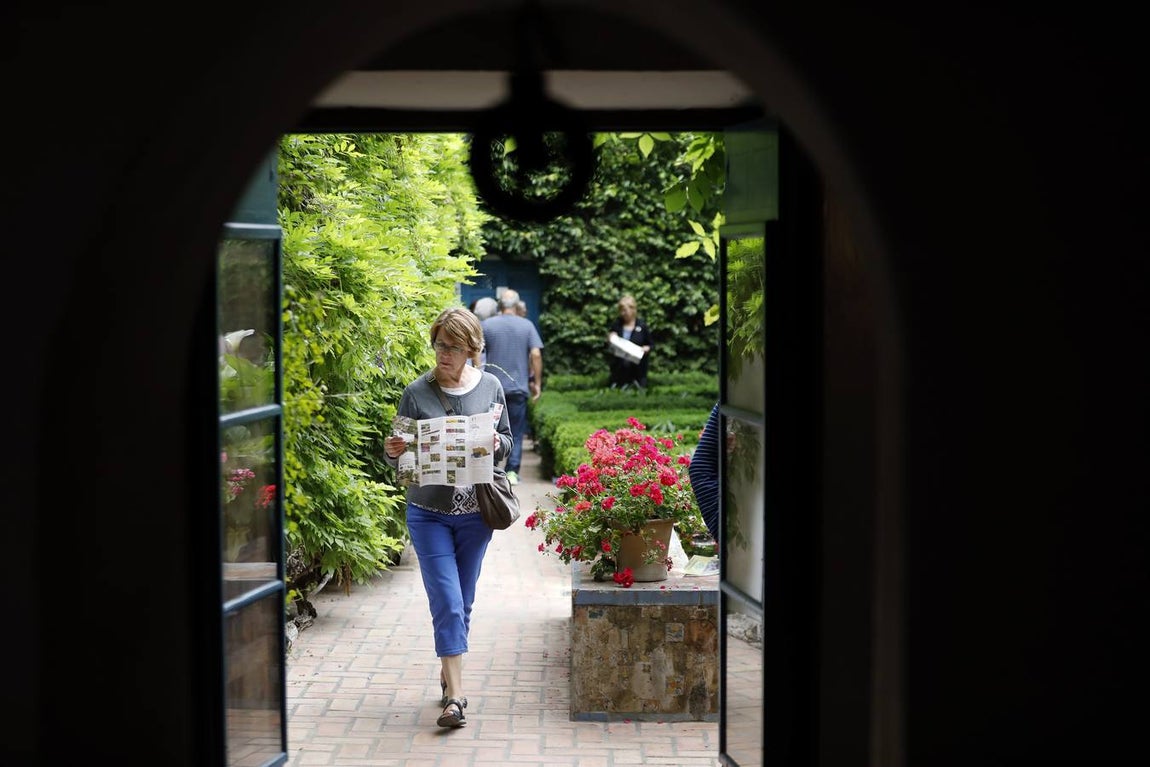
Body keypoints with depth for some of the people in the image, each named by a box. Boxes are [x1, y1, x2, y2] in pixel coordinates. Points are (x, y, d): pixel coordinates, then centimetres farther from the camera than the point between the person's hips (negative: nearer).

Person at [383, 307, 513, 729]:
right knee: (447, 603, -9)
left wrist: (496, 444, -13)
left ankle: (449, 675, 31)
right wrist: (393, 451, -21)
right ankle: (454, 695, -6)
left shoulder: (490, 387, 1)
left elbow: (507, 441, 10)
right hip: (429, 512, -2)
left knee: (463, 603, 13)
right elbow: (399, 452, 1)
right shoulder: (416, 392, -4)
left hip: (475, 513, 2)